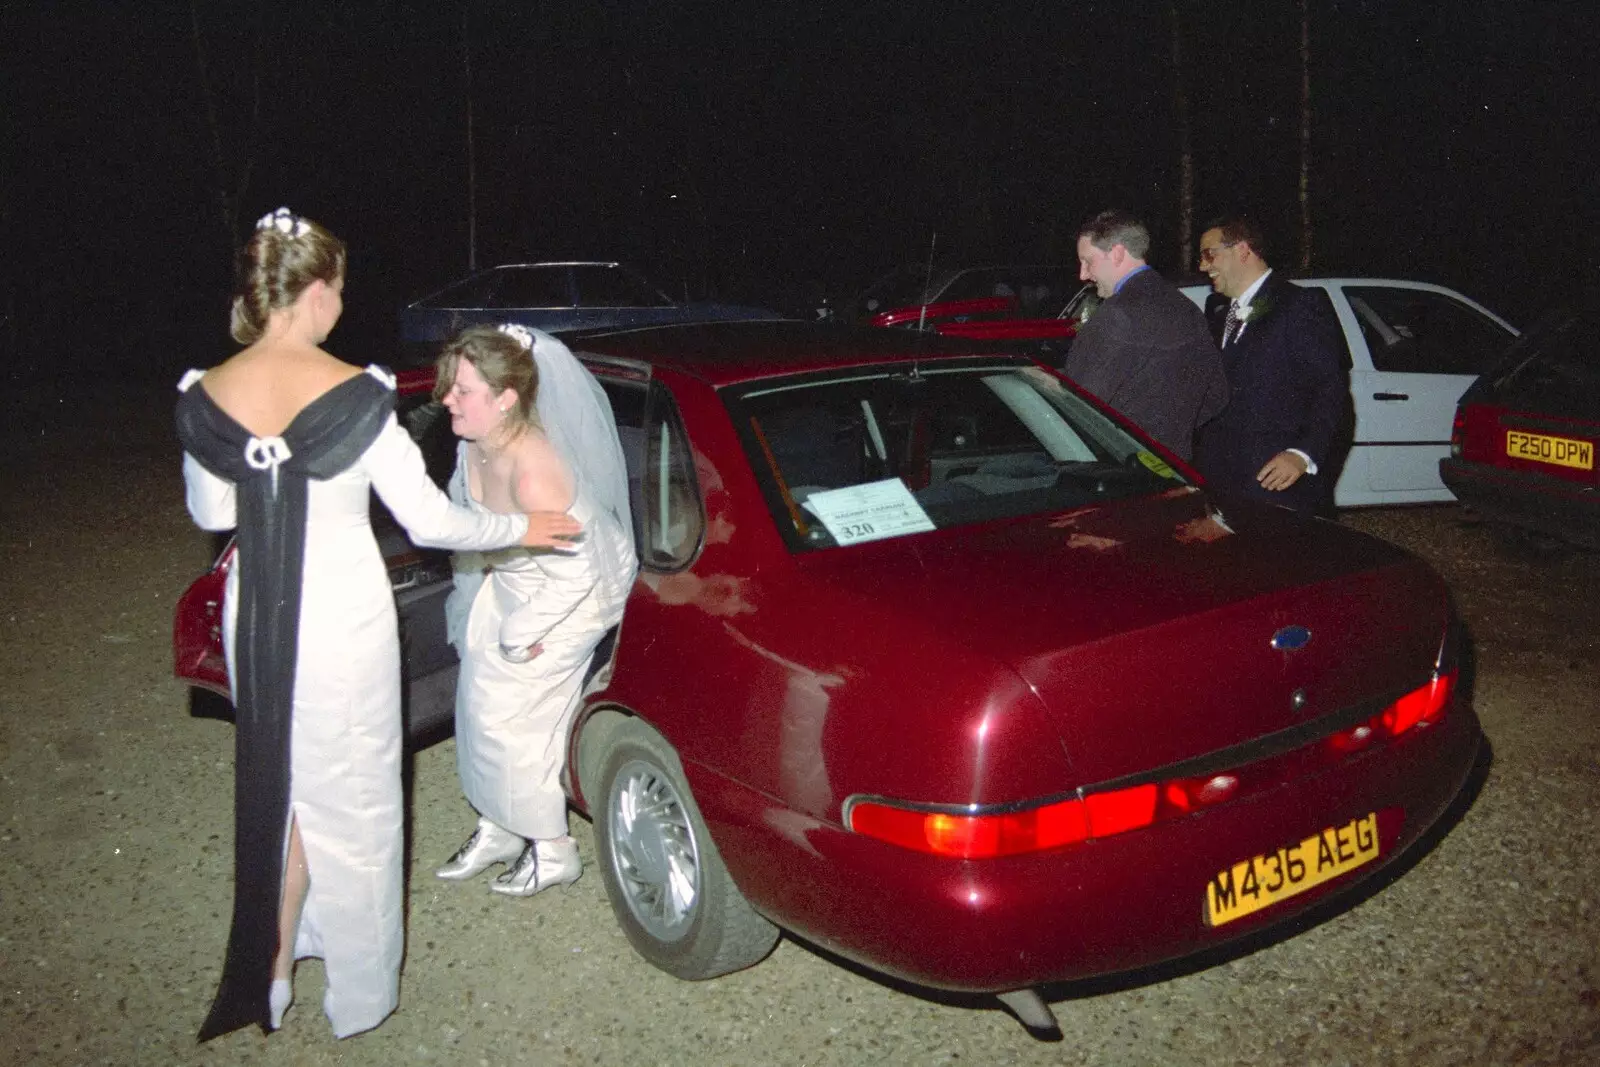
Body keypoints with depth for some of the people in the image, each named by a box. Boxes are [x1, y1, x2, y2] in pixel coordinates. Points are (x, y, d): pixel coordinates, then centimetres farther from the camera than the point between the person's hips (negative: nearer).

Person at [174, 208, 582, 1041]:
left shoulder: (204, 397, -4)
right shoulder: (354, 395, -18)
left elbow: (210, 513, 10)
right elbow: (430, 521, -13)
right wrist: (521, 529, 2)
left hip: (254, 615, 5)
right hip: (343, 613, -4)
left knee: (276, 785, 23)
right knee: (351, 796, 12)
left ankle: (272, 972, 37)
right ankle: (360, 991, 29)